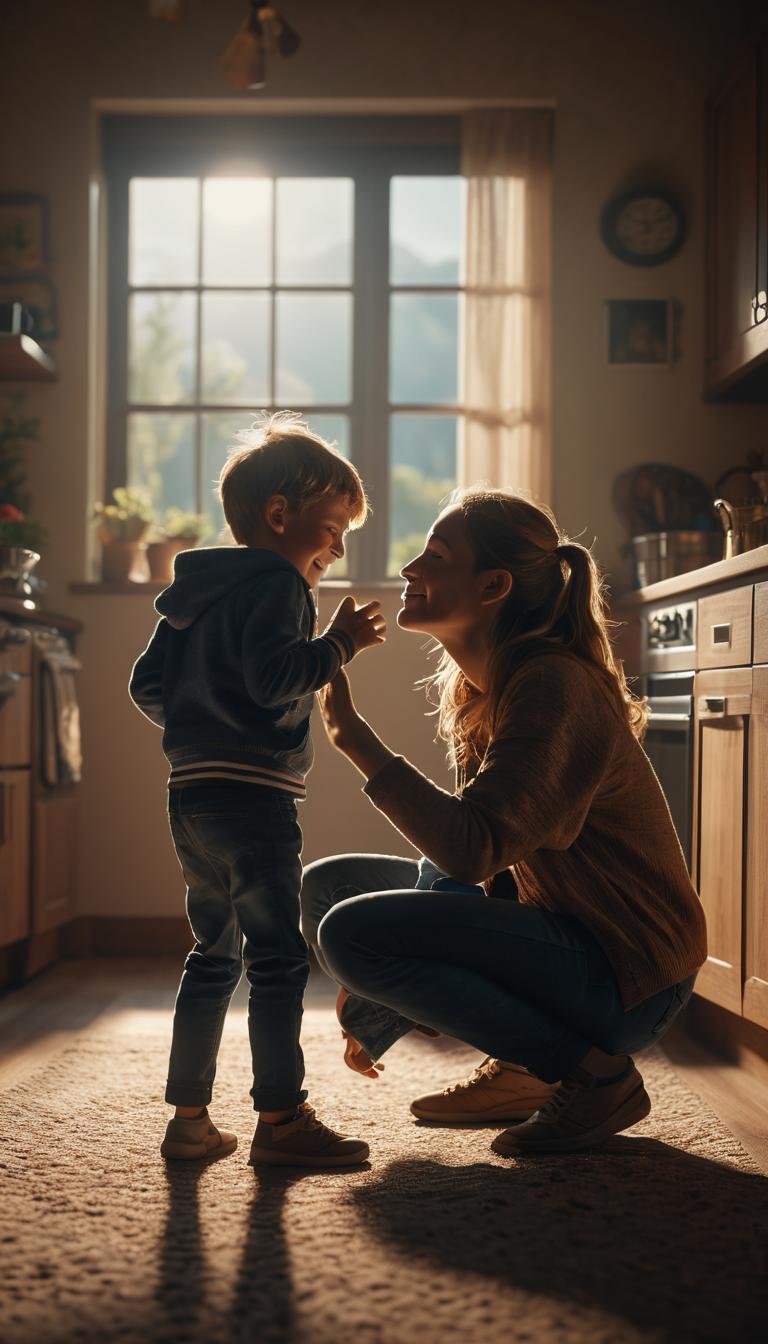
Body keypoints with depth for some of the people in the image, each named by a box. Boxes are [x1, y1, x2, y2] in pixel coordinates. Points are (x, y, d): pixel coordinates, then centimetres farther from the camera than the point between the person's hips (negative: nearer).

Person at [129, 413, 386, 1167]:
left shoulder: (194, 593, 18)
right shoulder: (276, 585, -10)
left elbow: (147, 685, 21)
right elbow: (272, 676, -24)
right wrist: (339, 645, -15)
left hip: (191, 794, 10)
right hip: (252, 798, -9)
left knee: (214, 956, 16)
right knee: (277, 956, -4)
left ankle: (189, 1117, 20)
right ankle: (280, 1119, -1)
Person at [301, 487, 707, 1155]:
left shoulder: (555, 686, -21)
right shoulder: (478, 687, 8)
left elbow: (470, 848, -32)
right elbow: (477, 860, 12)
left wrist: (354, 735, -28)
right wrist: (373, 1010, 10)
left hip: (629, 975, -9)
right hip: (555, 929, 9)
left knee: (353, 930, -23)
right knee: (326, 886, 9)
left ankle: (598, 1073, -10)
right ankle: (518, 1071, 10)